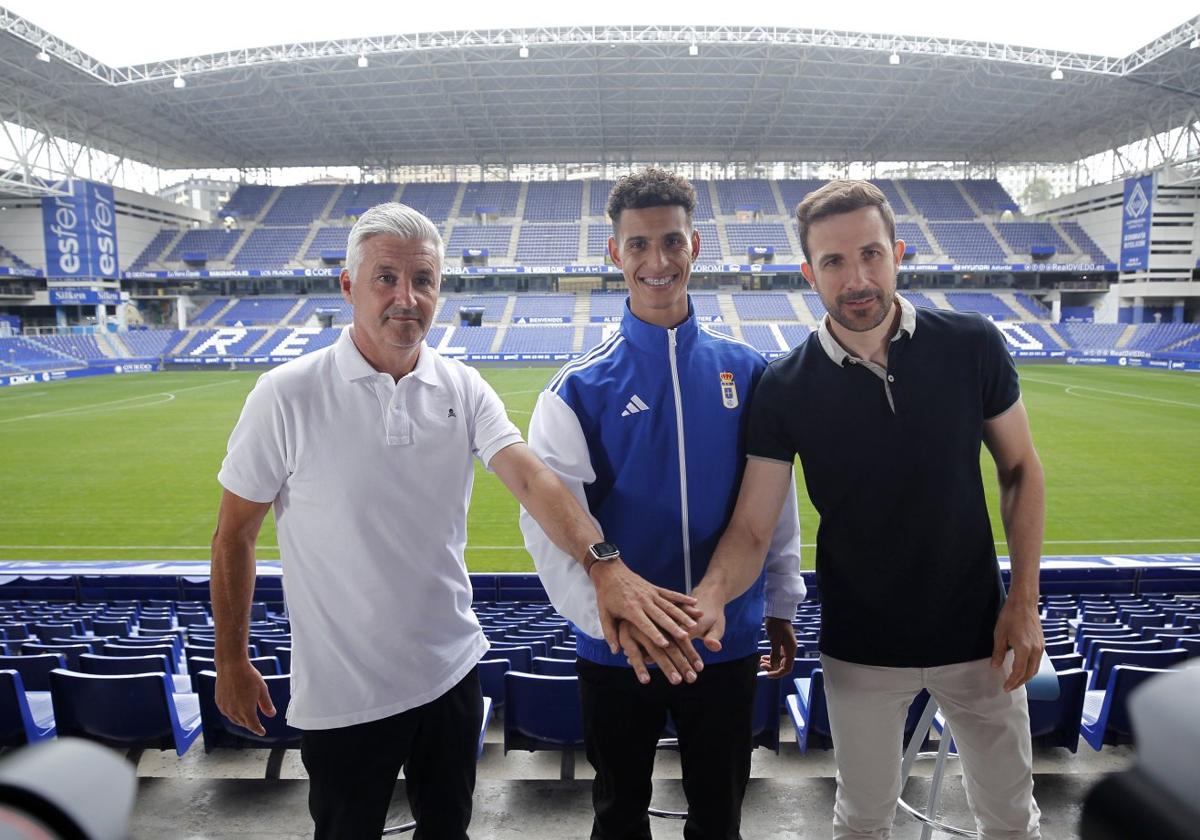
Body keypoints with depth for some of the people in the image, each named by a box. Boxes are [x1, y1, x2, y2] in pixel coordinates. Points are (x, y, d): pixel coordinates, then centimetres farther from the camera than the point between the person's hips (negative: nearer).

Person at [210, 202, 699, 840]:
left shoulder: (463, 389, -5)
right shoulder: (287, 396, -13)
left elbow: (530, 479, -19)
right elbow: (233, 537, -5)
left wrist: (604, 564, -35)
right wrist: (231, 663, 0)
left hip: (451, 670, 3)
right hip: (342, 692, -2)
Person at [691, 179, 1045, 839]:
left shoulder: (971, 346, -11)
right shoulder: (786, 388, -14)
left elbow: (1019, 469, 0)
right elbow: (750, 529, -15)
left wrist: (1024, 600, -5)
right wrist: (709, 596, -35)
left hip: (977, 634, 1)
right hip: (859, 648, -1)